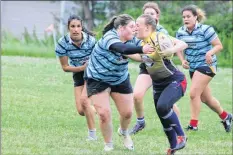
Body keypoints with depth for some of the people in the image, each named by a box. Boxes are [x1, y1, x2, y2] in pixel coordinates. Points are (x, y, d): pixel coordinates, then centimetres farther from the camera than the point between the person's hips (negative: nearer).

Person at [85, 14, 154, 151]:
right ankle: (108, 145, 10)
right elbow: (123, 49, -51)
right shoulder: (109, 37, -32)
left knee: (127, 112, 4)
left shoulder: (131, 40, -10)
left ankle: (124, 132, 39)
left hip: (120, 80, 5)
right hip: (98, 79, -5)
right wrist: (142, 49, -65)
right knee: (104, 113, -13)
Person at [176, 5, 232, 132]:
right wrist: (182, 60, -6)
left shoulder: (205, 30, -15)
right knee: (205, 98, 15)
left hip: (206, 65, -7)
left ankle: (193, 125, -11)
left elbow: (219, 45, -12)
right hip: (193, 67, 7)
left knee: (194, 93, -18)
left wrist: (210, 53, -30)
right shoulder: (181, 32, 1)